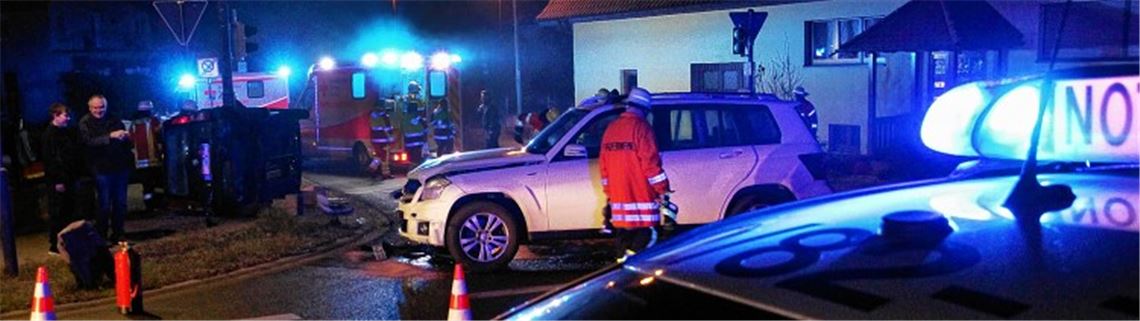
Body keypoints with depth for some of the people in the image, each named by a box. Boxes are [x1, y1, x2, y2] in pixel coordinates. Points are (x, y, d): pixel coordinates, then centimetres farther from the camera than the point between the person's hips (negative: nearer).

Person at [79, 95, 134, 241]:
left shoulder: (114, 120, 9)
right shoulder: (85, 123, -1)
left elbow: (128, 141, 16)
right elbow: (90, 141, -19)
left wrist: (126, 136, -5)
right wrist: (110, 136, -27)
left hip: (120, 167, 4)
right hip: (102, 169, -4)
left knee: (120, 203, 8)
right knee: (104, 204, -1)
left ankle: (118, 233, 19)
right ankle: (101, 236, 9)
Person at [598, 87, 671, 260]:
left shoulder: (611, 128, 14)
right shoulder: (641, 127, -9)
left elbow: (603, 163, 16)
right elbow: (650, 161, -14)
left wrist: (608, 193, 22)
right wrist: (662, 189, -7)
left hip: (618, 195, 7)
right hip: (641, 194, -7)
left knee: (623, 233, 12)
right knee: (646, 234, -4)